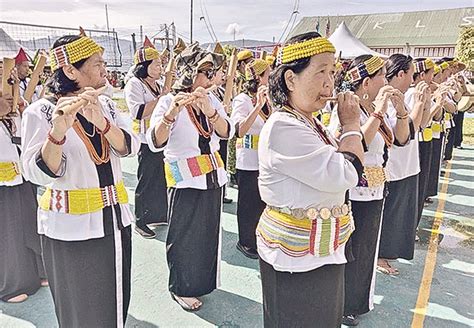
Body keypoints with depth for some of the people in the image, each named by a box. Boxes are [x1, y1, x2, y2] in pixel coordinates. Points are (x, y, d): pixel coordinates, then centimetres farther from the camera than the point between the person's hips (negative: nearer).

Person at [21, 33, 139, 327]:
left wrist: (101, 122, -28)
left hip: (114, 218, 5)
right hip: (71, 228, -4)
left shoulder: (106, 105, 3)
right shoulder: (40, 112, -12)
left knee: (116, 302, 19)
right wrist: (57, 132, -38)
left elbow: (129, 147, -11)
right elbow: (40, 174, -21)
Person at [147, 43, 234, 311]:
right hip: (185, 180, -5)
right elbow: (155, 143, -23)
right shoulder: (169, 102, -10)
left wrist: (209, 111, -30)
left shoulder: (212, 100, 5)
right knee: (185, 236, 6)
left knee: (210, 232, 16)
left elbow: (227, 132, -11)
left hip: (213, 176, 6)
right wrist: (171, 114, -39)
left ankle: (203, 280, 37)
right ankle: (181, 288, 27)